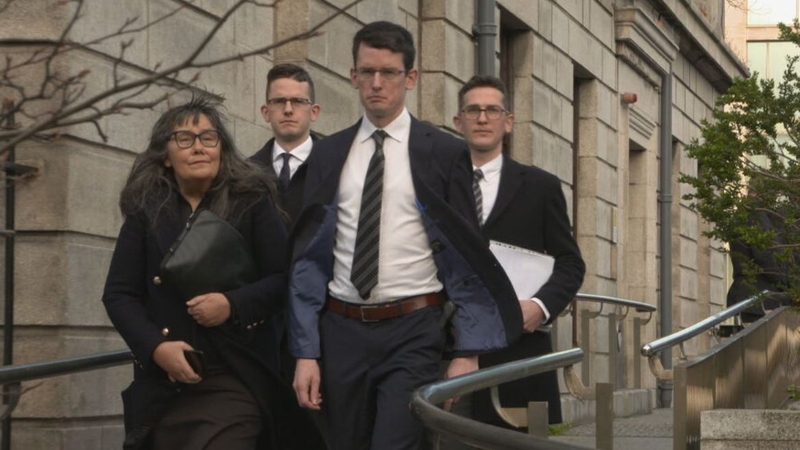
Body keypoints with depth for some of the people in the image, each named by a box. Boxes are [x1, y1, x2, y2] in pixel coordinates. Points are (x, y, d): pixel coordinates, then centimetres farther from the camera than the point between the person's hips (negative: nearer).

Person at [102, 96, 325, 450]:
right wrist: (155, 347, -10)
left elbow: (283, 278, 1)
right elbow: (118, 294, 5)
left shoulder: (251, 201, 3)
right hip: (163, 385, 3)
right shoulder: (146, 209, 7)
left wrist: (233, 304, -15)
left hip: (235, 381, -2)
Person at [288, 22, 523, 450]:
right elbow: (308, 258, 7)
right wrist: (306, 353, 2)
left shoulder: (443, 152, 0)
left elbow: (465, 255, 0)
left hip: (412, 333, -3)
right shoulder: (329, 154, 8)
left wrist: (467, 353, -5)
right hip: (342, 331, 3)